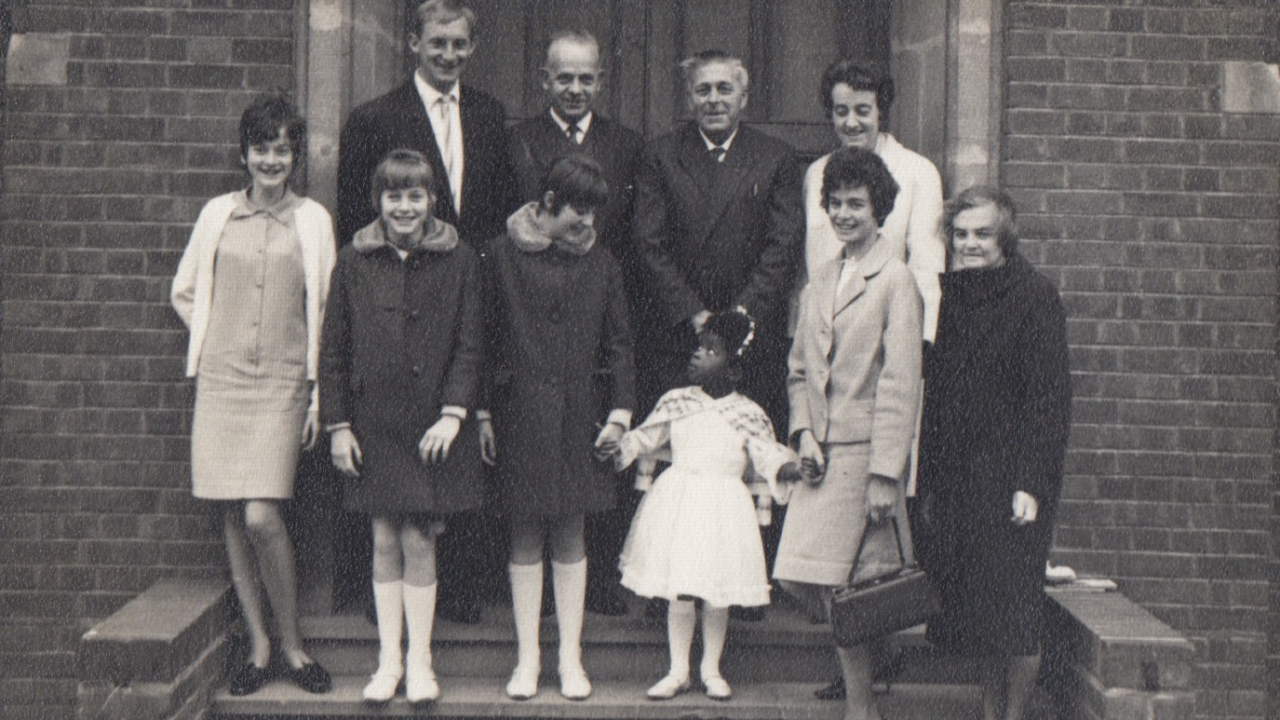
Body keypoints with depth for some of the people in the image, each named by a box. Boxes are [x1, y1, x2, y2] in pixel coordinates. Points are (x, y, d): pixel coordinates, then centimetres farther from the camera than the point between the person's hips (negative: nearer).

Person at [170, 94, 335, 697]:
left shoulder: (313, 220, 4)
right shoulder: (217, 214, 9)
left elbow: (323, 311, 5)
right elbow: (183, 292, 20)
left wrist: (318, 395, 1)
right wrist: (217, 339, 8)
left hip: (282, 383, -3)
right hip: (221, 380, 3)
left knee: (262, 516, -14)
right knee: (233, 517, 3)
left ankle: (291, 644, 2)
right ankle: (258, 645, 13)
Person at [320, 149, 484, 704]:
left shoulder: (458, 262, 0)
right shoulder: (354, 263, 3)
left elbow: (470, 344, 0)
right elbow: (333, 349, 6)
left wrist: (453, 412, -10)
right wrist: (337, 423, 1)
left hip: (431, 426, -1)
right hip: (374, 424, 1)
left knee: (419, 540, 0)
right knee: (385, 542, 6)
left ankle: (419, 661, 12)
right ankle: (389, 659, 16)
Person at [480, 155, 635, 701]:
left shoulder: (601, 265, 7)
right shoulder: (501, 256, 0)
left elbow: (618, 344, 10)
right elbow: (483, 338, 2)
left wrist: (620, 411, 1)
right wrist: (482, 412, -1)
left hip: (578, 415, 1)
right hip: (519, 415, -1)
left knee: (570, 536, 6)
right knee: (525, 537, 5)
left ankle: (571, 656, 14)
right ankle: (528, 656, 13)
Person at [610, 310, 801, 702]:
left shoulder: (749, 415, -3)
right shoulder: (676, 402, 4)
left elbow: (769, 457, -5)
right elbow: (644, 437, 14)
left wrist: (790, 468, -23)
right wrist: (618, 450, 2)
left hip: (722, 508, -1)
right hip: (677, 504, 1)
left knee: (717, 595, 5)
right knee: (679, 593, 3)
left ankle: (711, 669, 24)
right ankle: (678, 671, 17)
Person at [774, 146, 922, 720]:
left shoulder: (895, 280, -7)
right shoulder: (819, 283, 15)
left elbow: (900, 385, -12)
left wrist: (885, 473, -16)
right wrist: (803, 433, 2)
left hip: (867, 454, -6)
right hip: (822, 456, 6)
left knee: (848, 587, -5)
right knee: (806, 581, 3)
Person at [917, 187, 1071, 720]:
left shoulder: (1033, 297, -6)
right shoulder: (953, 295, 12)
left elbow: (1049, 396, -11)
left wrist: (1032, 484, -18)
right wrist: (930, 479, 11)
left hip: (1006, 474, -6)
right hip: (956, 476, 6)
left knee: (1013, 615, -2)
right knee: (977, 612, 9)